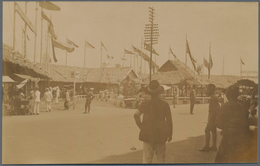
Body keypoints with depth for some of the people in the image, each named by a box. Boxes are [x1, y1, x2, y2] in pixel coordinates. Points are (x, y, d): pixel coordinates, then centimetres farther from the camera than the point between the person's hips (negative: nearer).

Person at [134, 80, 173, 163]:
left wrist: (141, 126, -3)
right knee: (161, 158, 16)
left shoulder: (145, 104, -8)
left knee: (147, 159, 7)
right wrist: (170, 134, 8)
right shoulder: (165, 104, -6)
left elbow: (136, 115, -16)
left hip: (148, 135, -1)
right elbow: (169, 120, -2)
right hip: (161, 135, 1)